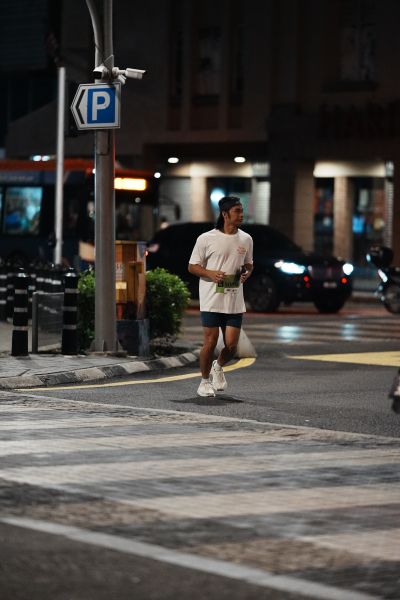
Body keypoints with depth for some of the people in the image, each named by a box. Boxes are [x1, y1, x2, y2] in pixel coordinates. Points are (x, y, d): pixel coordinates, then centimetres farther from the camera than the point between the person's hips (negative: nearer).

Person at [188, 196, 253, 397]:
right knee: (210, 342, -4)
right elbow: (192, 266, 1)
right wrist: (211, 273, -17)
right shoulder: (206, 239, -5)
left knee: (231, 345, 0)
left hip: (235, 302, 4)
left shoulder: (246, 239, 9)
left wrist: (246, 273, -1)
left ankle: (218, 366, 32)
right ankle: (205, 381, 16)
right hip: (211, 300, -4)